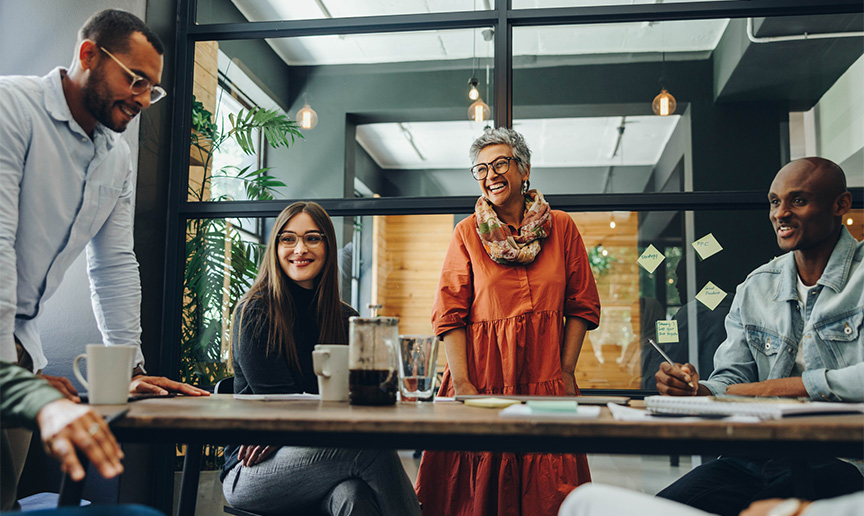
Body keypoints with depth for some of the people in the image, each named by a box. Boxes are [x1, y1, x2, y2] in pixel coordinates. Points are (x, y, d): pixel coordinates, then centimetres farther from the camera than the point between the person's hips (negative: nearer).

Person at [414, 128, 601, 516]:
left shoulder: (561, 227, 7)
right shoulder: (467, 233, 4)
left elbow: (582, 305, 10)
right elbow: (449, 312, -1)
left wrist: (567, 371, 0)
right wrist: (462, 383, -10)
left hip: (546, 379, 1)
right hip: (482, 380, -1)